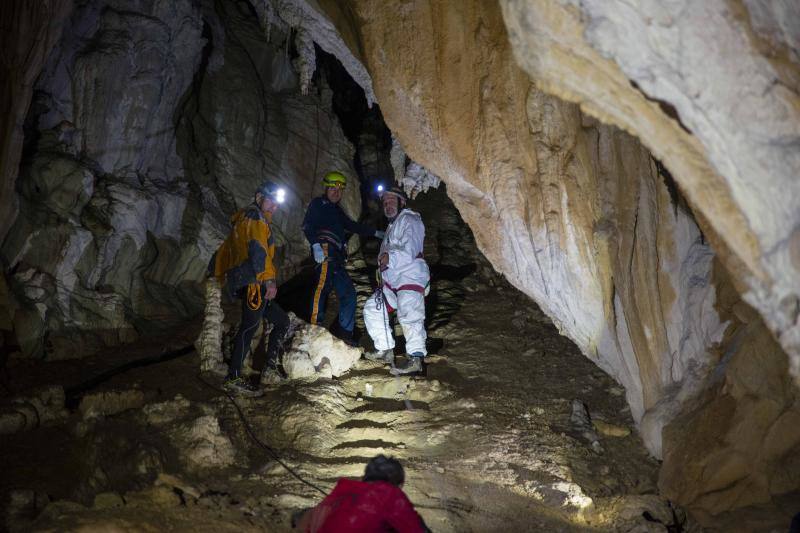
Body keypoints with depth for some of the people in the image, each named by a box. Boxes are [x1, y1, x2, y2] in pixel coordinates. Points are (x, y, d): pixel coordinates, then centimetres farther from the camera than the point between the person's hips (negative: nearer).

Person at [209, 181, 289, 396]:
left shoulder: (242, 221, 26)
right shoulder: (255, 217, -5)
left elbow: (223, 251, 30)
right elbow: (258, 251, -19)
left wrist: (219, 277, 35)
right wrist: (269, 280, -23)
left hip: (249, 285, 11)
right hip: (255, 283, -11)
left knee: (282, 321, 14)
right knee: (249, 327, -14)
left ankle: (270, 366, 11)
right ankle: (233, 378, -17)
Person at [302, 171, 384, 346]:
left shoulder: (336, 210, 32)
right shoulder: (318, 204, 9)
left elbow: (352, 226, 42)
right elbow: (307, 226, -5)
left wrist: (375, 233, 42)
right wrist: (316, 245, -20)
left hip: (337, 258, 9)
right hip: (325, 249, -9)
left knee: (348, 293, 6)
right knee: (322, 285, -28)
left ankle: (345, 332, 11)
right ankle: (315, 325, -38)